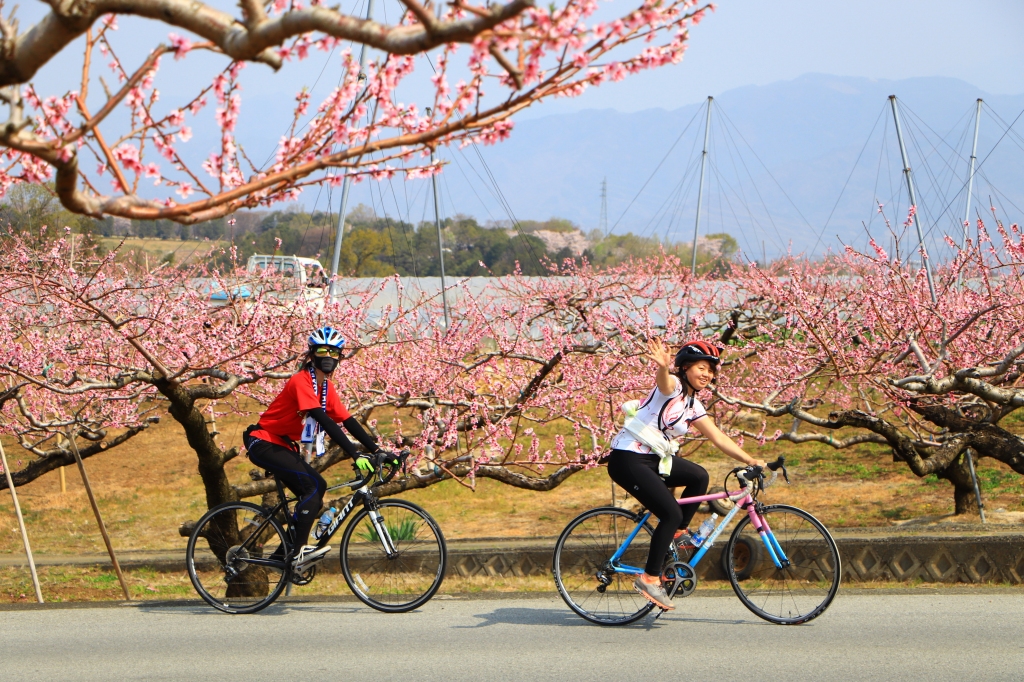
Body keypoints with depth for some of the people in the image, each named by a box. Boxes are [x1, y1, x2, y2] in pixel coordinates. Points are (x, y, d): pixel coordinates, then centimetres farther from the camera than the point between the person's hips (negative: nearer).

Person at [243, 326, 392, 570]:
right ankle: (300, 551, -25)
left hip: (283, 447, 10)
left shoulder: (326, 387, 8)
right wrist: (355, 454, -35)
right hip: (264, 443, -10)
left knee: (312, 495, 3)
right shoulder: (301, 381, -21)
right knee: (315, 485, -22)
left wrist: (376, 450, -5)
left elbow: (348, 421, 5)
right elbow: (324, 420, -30)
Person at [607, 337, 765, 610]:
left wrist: (749, 459, 7)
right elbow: (664, 380, -37)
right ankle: (649, 578, -7)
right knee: (671, 513, -15)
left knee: (699, 477, 12)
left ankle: (679, 532, 22)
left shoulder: (693, 406, 13)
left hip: (653, 459, 9)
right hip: (628, 460, -9)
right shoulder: (672, 387, -12)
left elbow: (718, 437, 15)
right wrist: (662, 366, -61)